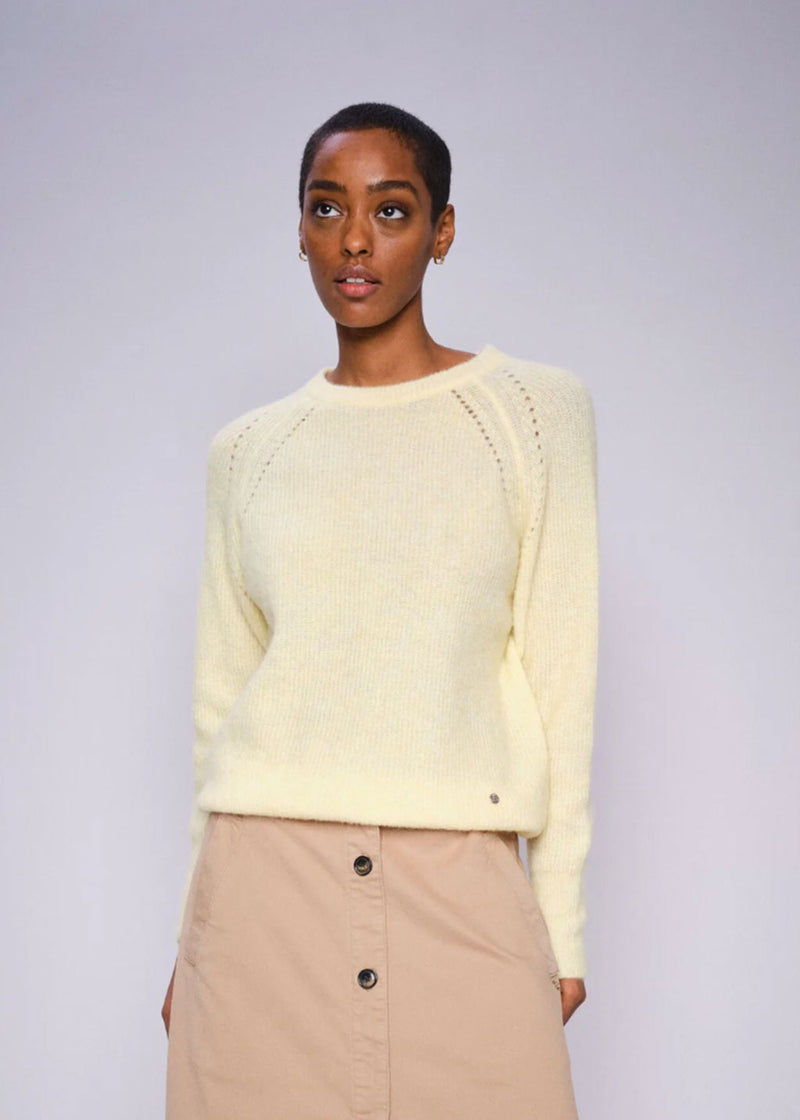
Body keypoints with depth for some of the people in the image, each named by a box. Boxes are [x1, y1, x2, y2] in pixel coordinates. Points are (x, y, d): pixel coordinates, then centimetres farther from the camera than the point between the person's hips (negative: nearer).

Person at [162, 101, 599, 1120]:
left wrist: (563, 923, -2)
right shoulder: (245, 450, 10)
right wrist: (192, 931, 12)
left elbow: (559, 676, 1)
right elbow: (221, 698, 12)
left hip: (459, 884, -1)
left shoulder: (535, 409, 3)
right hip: (264, 881, 2)